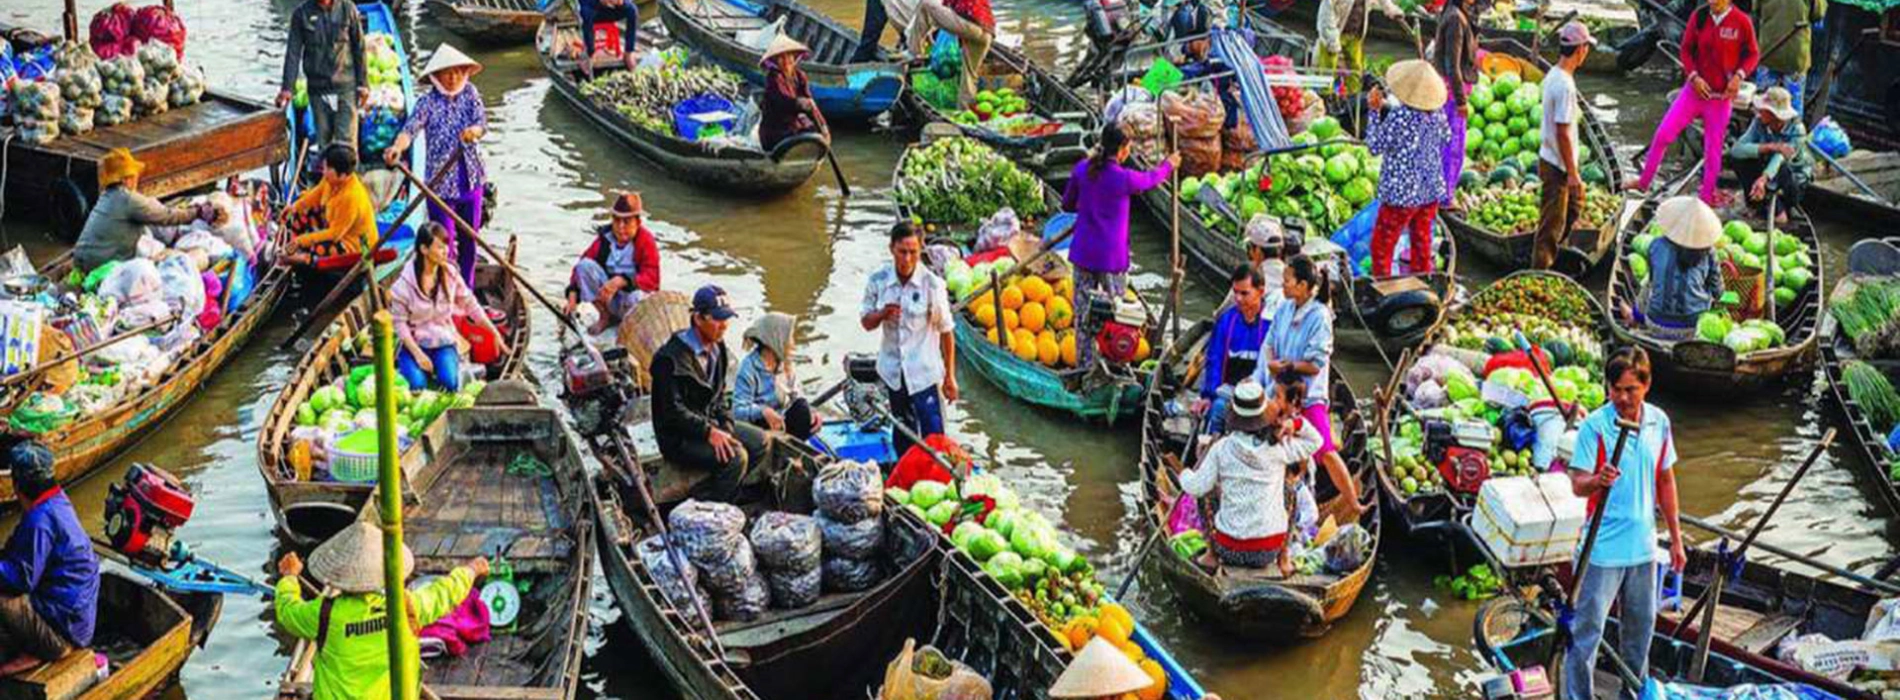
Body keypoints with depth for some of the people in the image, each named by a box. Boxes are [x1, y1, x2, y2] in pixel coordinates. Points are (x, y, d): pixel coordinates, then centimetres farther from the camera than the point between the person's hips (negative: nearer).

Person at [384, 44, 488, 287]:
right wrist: (397, 147, -45)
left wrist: (474, 130, -34)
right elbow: (410, 128, -23)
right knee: (444, 242, -4)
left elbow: (482, 122, -9)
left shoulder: (470, 93, 3)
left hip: (471, 178, 4)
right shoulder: (427, 102, -9)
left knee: (469, 239, 14)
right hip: (440, 181, -4)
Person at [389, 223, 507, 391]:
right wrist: (417, 353, -17)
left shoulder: (451, 275, -5)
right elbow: (399, 323, -10)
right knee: (417, 385, -25)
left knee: (449, 384, -25)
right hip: (414, 343, -1)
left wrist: (495, 333, 3)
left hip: (444, 342, 2)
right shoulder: (405, 283, -15)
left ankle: (455, 364, 11)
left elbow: (471, 306, 5)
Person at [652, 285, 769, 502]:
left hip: (710, 423, 10)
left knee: (759, 441, 1)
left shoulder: (717, 349, 9)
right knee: (735, 456, -25)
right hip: (678, 437, -10)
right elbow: (673, 411, -22)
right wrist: (709, 432, -27)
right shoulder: (673, 357, -20)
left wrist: (726, 427, -2)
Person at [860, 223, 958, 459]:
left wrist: (949, 376, -5)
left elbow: (946, 332, -7)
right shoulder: (878, 280, -5)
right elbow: (866, 323, 6)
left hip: (924, 371, -4)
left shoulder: (932, 285, -14)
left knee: (933, 435, -4)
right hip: (892, 370, 4)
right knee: (903, 433, 19)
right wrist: (881, 314, -18)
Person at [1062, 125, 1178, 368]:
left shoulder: (1082, 169, -4)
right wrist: (1168, 165, 27)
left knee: (1084, 311, 11)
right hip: (1111, 256, -4)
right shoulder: (1124, 178, -16)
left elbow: (1067, 204, 9)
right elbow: (1150, 179, 6)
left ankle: (1083, 365, 17)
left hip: (1083, 253, 4)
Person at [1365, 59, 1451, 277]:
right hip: (1432, 190, 7)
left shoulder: (1398, 117, -25)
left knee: (1382, 246, 8)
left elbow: (1375, 147, -13)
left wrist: (1375, 111, -7)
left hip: (1401, 193, -7)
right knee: (1421, 242, 20)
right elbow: (1446, 137, 15)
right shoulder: (1436, 112, -5)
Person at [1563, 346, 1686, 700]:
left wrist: (1676, 539, 14)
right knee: (1587, 630, -2)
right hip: (1603, 548, -5)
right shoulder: (1594, 425, -13)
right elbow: (1577, 485, -15)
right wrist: (1598, 480, -38)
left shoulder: (1659, 422, 3)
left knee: (1641, 625, 17)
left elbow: (1666, 482, 12)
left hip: (1643, 546, 5)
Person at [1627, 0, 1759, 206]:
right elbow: (1686, 49, 3)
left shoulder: (1742, 22, -10)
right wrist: (1693, 76, -11)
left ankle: (1707, 196, 19)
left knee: (1713, 147, 6)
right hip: (1695, 89, 2)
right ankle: (1644, 181, 11)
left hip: (1721, 96, -2)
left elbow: (1752, 54, 0)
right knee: (1663, 133, -3)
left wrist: (1739, 75, -16)